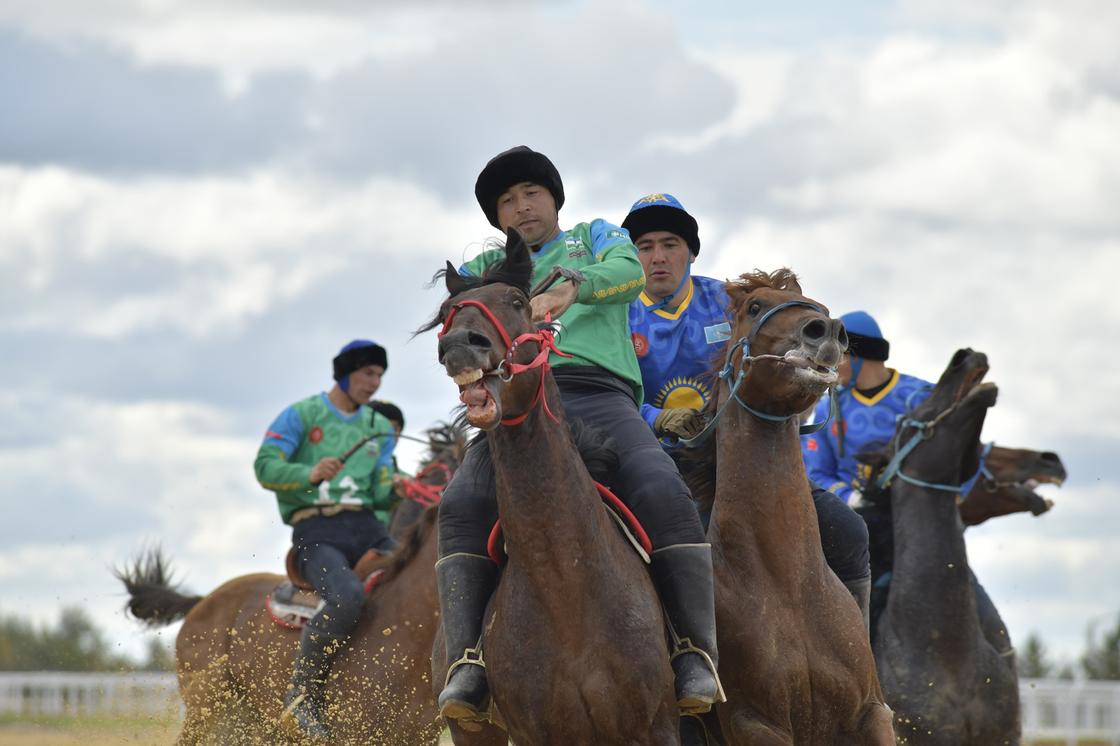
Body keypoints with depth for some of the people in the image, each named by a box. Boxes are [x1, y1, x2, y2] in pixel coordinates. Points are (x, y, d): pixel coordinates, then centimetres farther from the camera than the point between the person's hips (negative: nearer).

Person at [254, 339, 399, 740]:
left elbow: (382, 488, 11)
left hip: (367, 529, 6)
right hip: (317, 532, -6)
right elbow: (265, 467, -7)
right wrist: (311, 474, -24)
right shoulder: (301, 416, 4)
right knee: (348, 597, -34)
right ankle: (301, 694, -24)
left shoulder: (380, 428, 19)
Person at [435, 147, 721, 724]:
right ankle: (467, 664, -32)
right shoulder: (484, 270, 33)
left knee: (663, 495, -30)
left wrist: (569, 290, -21)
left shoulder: (593, 238, 26)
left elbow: (628, 271, 2)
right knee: (461, 505, -28)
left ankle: (697, 654, -27)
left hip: (599, 392, -2)